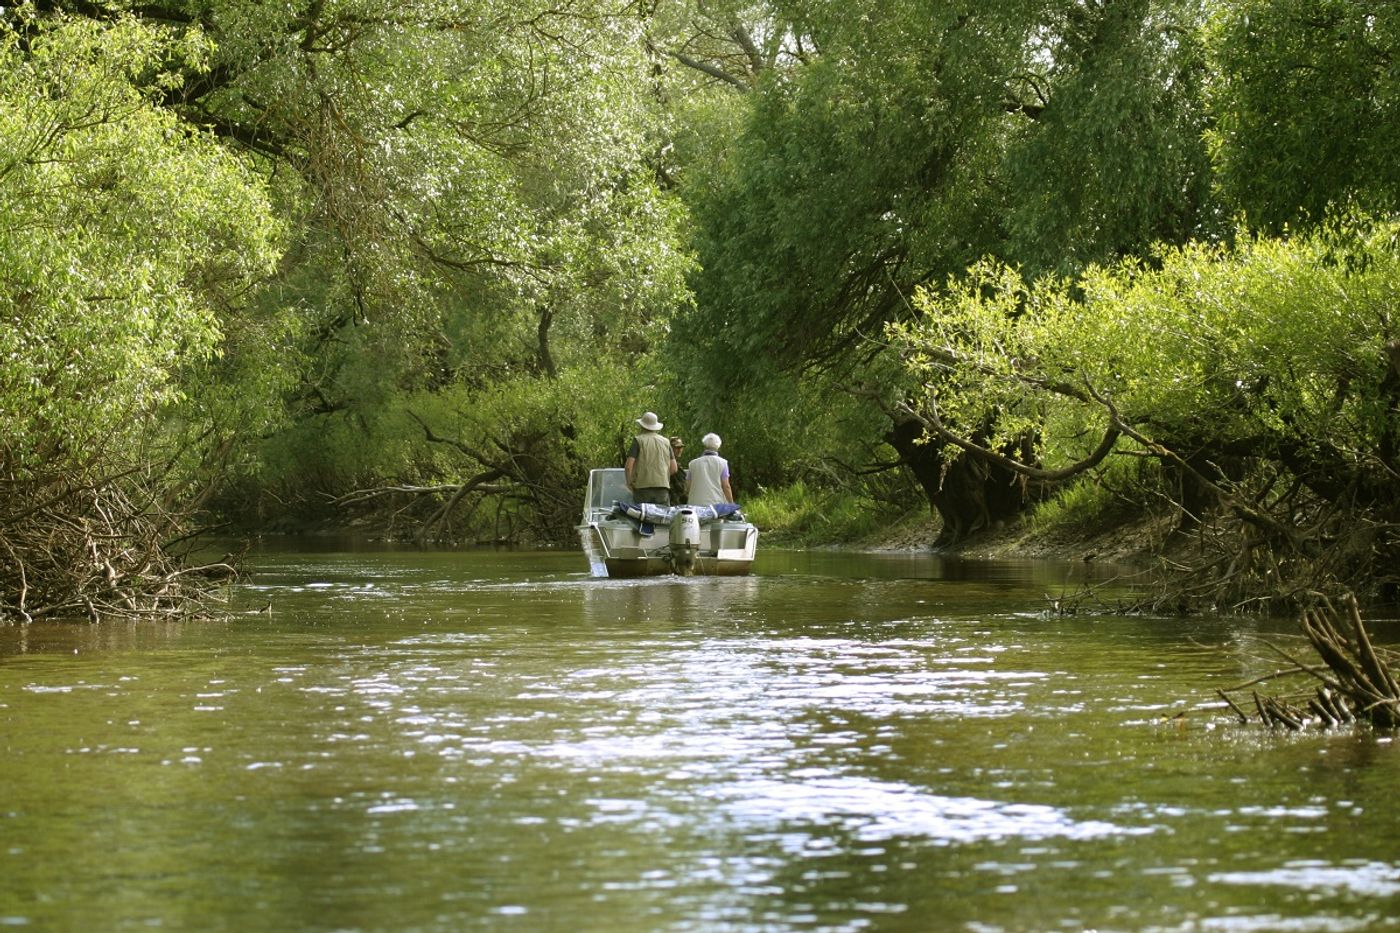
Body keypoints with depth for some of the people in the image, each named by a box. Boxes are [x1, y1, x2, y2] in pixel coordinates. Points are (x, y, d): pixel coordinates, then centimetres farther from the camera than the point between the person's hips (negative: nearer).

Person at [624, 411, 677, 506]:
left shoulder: (638, 440, 0)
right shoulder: (666, 442, 12)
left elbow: (628, 466, -9)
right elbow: (674, 468, 9)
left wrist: (629, 482, 6)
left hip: (643, 487, -3)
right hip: (663, 486, 3)